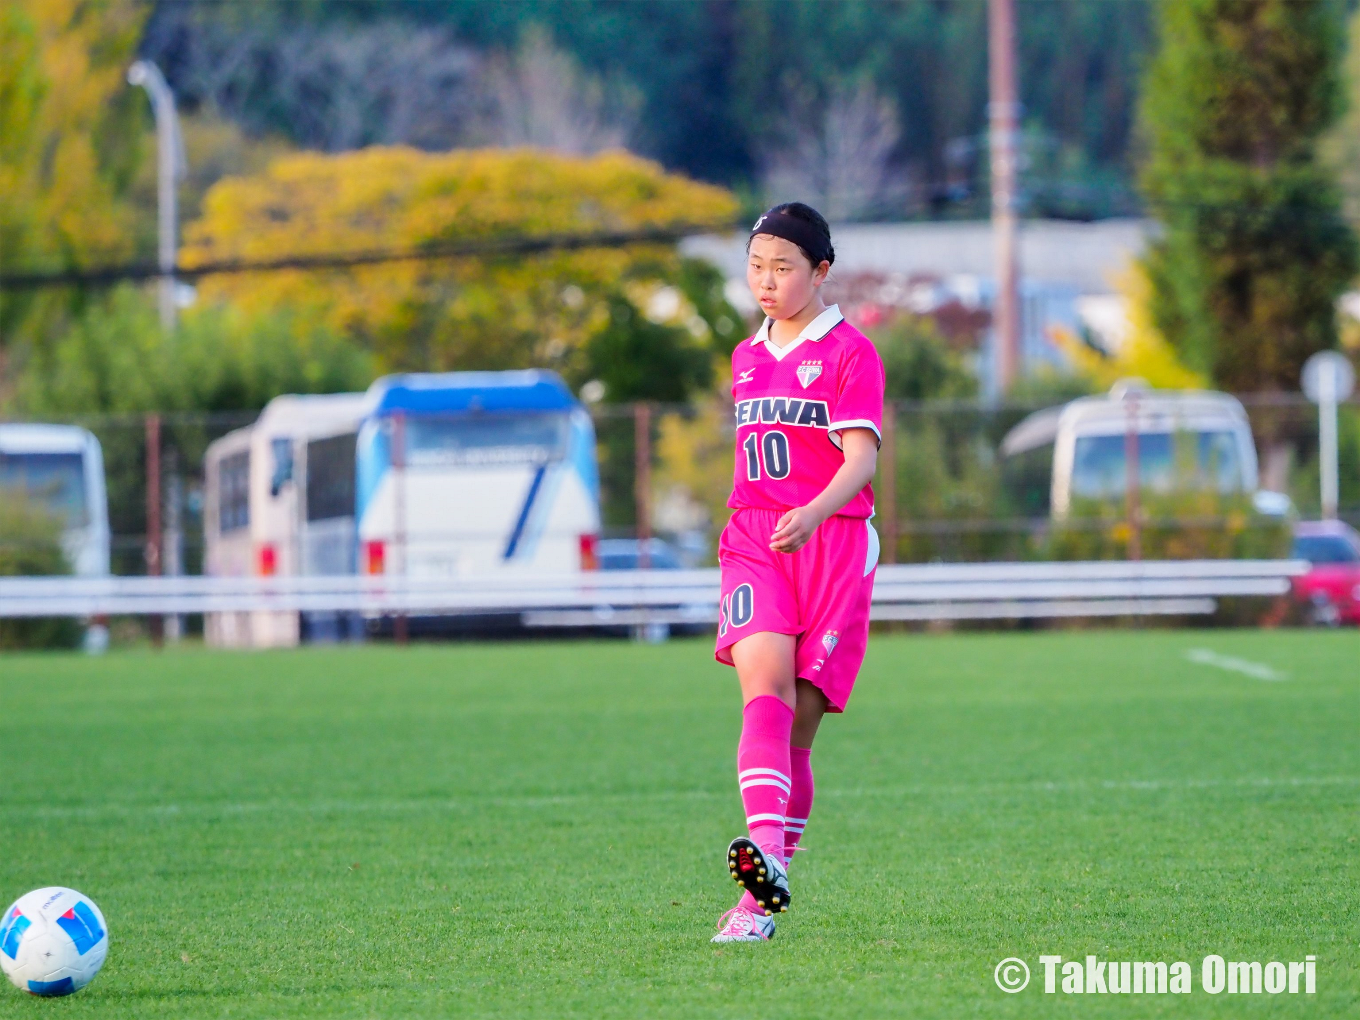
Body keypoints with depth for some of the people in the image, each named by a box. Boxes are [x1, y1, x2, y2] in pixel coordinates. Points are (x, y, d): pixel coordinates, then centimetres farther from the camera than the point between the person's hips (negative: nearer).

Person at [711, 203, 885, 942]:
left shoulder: (849, 352, -1)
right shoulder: (747, 358, 19)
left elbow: (861, 456, -13)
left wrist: (812, 514, -30)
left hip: (833, 542, -4)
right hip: (753, 542, 4)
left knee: (800, 723, -2)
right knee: (765, 688, -21)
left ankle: (763, 896, 3)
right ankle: (765, 852, -39)